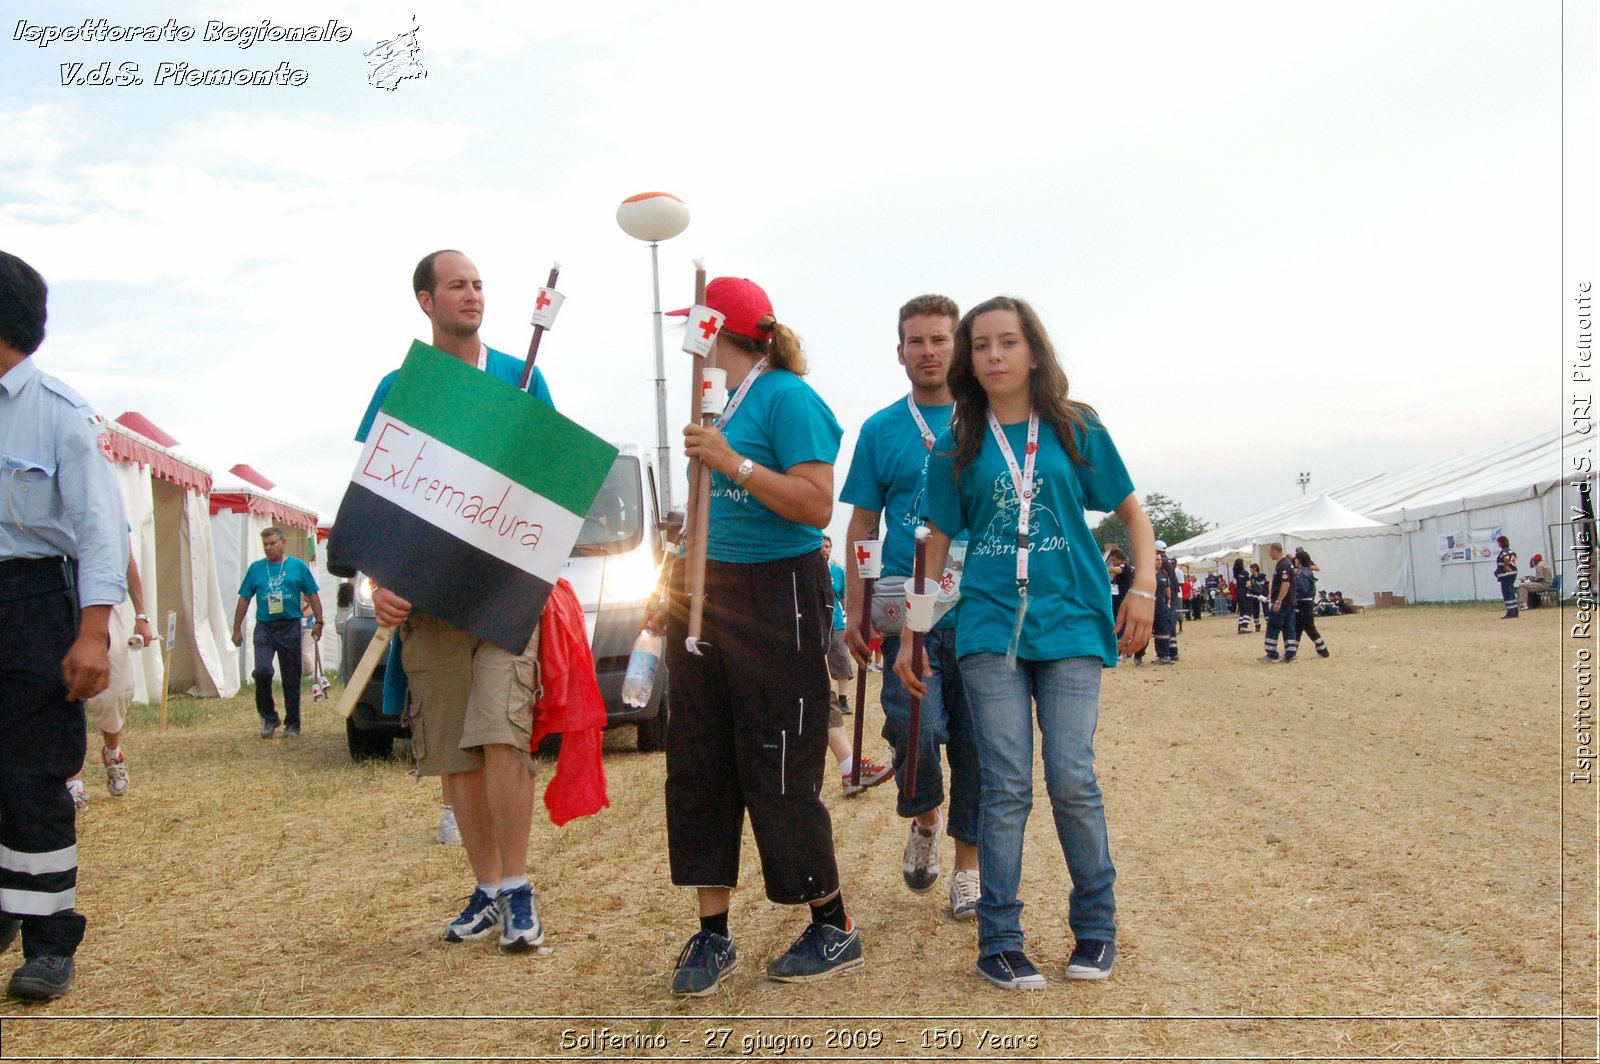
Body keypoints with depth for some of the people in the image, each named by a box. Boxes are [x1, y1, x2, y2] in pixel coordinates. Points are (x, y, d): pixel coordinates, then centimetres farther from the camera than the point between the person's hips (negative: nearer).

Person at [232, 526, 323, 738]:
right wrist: (237, 629, 11)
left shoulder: (298, 566, 3)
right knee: (262, 671, -17)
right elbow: (244, 600, 11)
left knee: (291, 680, 5)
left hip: (290, 627, 0)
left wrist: (318, 622, 3)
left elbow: (312, 596, 8)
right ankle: (268, 717, 0)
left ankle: (292, 724, 16)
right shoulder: (255, 568, 7)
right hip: (264, 627, 0)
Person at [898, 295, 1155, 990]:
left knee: (1072, 781, -5)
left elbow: (1132, 513, 11)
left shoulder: (1076, 430, 6)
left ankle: (1096, 926, 15)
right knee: (1005, 787, -1)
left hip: (1069, 624, -1)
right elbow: (937, 543, 12)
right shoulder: (959, 446, 9)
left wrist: (1143, 585, -5)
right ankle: (999, 944, 7)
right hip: (990, 626, 1)